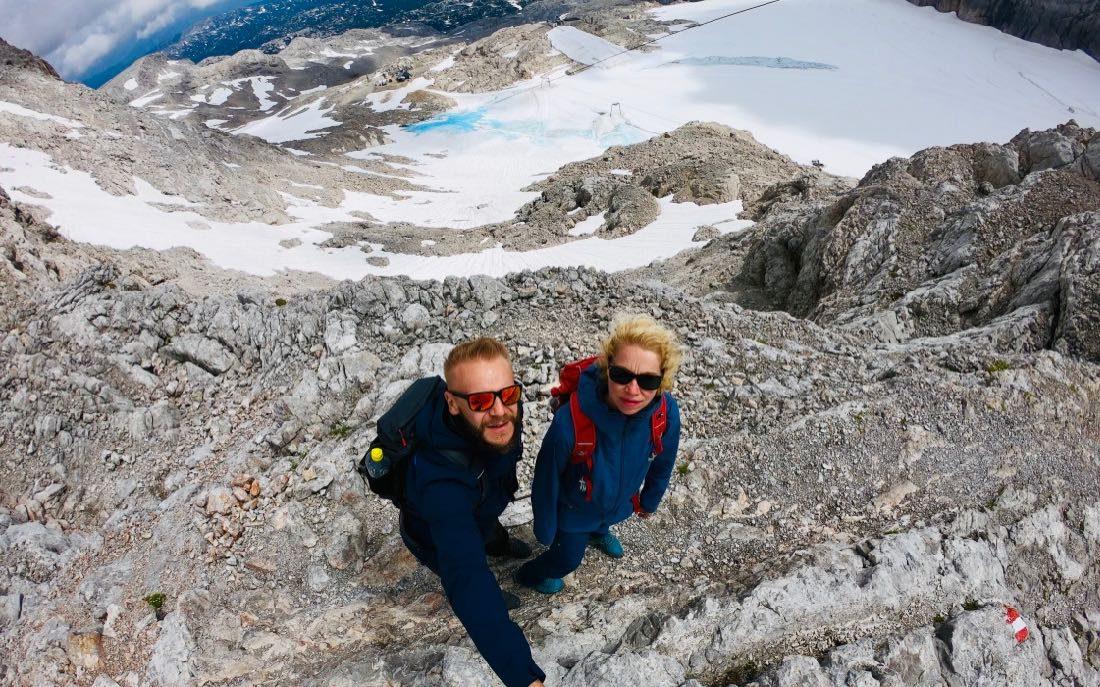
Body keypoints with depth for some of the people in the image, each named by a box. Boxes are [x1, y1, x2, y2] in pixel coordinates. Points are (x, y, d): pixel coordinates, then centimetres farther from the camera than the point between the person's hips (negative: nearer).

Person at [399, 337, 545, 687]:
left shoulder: (505, 409, -32)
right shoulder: (443, 479, -53)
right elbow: (465, 580, -60)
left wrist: (507, 478, 14)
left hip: (479, 505, 5)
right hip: (436, 540, -5)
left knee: (492, 528, 38)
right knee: (474, 586, 28)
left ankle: (499, 545, 73)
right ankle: (491, 596, 63)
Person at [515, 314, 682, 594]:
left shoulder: (667, 413, -33)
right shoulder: (571, 420, -44)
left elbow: (662, 463, -9)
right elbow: (547, 478, -24)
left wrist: (649, 501, 9)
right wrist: (545, 528, -9)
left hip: (620, 504, 4)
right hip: (573, 510, -3)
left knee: (601, 525, 36)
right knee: (567, 558, 22)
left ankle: (598, 533, 73)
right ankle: (530, 575, 55)